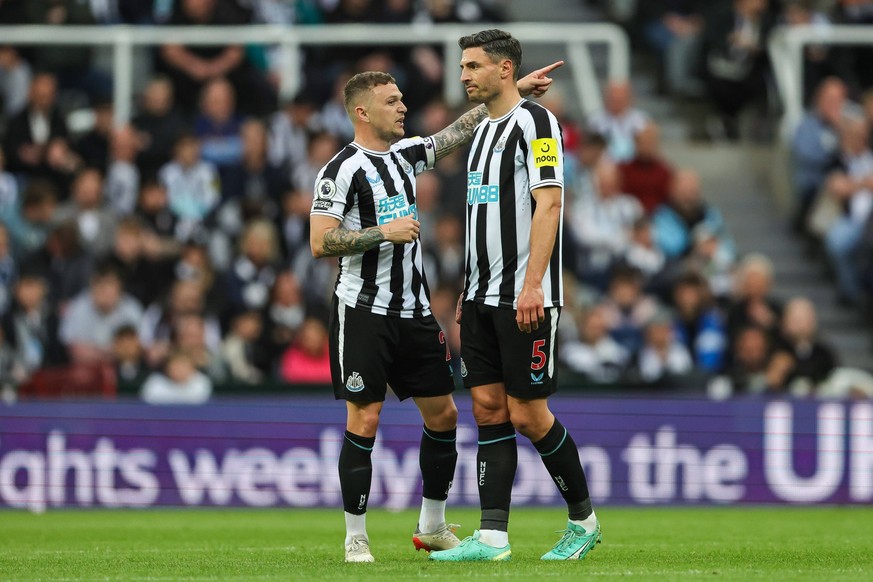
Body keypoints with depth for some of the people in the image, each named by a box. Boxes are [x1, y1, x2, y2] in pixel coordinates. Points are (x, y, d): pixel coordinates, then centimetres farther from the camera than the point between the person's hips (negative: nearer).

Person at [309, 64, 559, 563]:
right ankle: (356, 538, 1)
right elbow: (320, 243, -17)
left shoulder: (406, 154, 11)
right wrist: (385, 232, -22)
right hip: (364, 311, -7)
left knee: (443, 414, 8)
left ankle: (433, 527, 22)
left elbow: (462, 130, 20)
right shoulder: (343, 170, -11)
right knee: (364, 420, -7)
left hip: (414, 311, 7)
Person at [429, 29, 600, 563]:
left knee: (528, 414, -6)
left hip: (524, 298, -8)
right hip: (483, 298, 9)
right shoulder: (484, 130, 17)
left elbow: (548, 203, -17)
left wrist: (532, 285, -24)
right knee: (489, 407, 3)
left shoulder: (534, 122, -10)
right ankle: (493, 537, 1)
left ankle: (584, 519, 10)